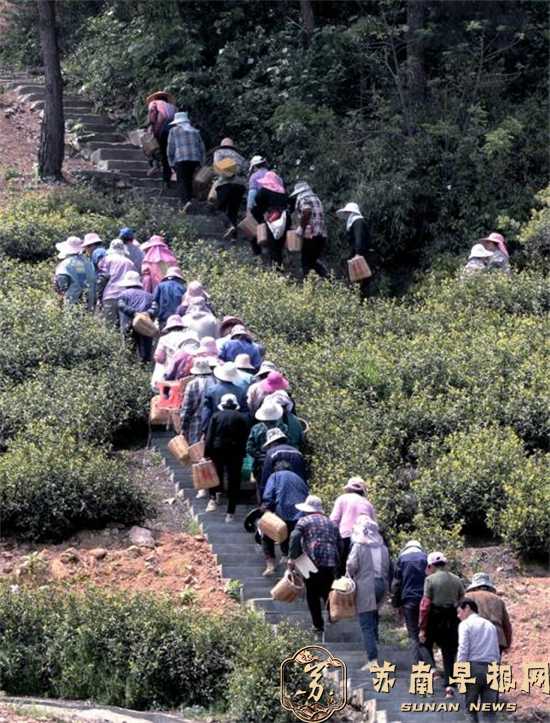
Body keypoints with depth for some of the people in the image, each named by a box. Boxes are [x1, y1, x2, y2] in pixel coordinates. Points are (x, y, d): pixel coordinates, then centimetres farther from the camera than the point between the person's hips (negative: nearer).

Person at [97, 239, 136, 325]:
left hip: (110, 297, -2)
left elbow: (102, 279, 3)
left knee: (110, 325, -6)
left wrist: (99, 297, 5)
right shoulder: (130, 262, 19)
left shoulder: (107, 260, 11)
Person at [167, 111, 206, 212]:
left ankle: (185, 201, -27)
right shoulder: (195, 131, 20)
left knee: (182, 182, -8)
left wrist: (171, 162, 9)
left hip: (181, 159, -4)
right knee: (189, 181, 16)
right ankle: (189, 199, 13)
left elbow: (170, 148, 2)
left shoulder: (174, 131, 8)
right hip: (195, 159, 4)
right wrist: (202, 162, 19)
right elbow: (202, 148, 17)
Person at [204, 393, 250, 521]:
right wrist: (243, 454, 3)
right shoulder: (242, 418, 6)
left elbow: (209, 437, -2)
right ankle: (230, 513, 5)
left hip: (217, 449, 0)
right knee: (234, 481, 5)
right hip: (236, 452, 0)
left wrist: (206, 454, -2)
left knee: (216, 474, 18)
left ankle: (213, 498, -5)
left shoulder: (216, 416, 4)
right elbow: (245, 439, 0)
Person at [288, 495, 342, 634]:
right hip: (331, 563, 4)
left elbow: (295, 537, -12)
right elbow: (340, 544, 19)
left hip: (313, 561, -4)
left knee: (313, 595, 4)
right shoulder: (331, 523, 22)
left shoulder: (304, 521, 6)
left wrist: (292, 557, -13)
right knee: (327, 594, 13)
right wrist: (336, 563, 23)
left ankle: (318, 626, 3)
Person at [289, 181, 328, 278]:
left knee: (306, 263, -3)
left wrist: (300, 227, -12)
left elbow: (307, 211, -21)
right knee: (313, 260, 18)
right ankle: (325, 274, 1)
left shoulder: (302, 198, -2)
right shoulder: (316, 199, 23)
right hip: (322, 234, 8)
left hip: (311, 235, -8)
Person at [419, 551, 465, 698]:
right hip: (452, 620, 4)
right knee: (449, 652, 10)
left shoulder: (430, 579, -8)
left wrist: (422, 628, -8)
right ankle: (449, 685, 3)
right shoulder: (456, 580, 6)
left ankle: (432, 668, -4)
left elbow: (425, 604, -11)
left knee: (426, 643, 20)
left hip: (435, 619, -3)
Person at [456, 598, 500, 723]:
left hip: (474, 667, -4)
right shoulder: (490, 625, 20)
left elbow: (463, 649, -8)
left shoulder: (466, 624, 3)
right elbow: (497, 652, 16)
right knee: (489, 711, 3)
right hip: (491, 668, 4)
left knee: (470, 708, 6)